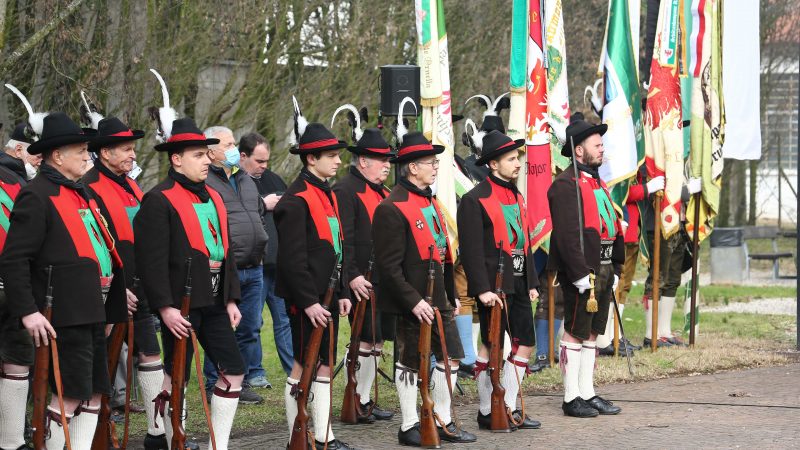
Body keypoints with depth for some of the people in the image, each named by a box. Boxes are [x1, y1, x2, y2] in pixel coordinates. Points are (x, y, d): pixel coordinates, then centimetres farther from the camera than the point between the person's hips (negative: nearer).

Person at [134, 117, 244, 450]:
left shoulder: (213, 198, 14)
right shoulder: (159, 201, -11)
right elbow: (152, 260, -17)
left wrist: (231, 299, 13)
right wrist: (165, 307, -21)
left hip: (213, 303, 8)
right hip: (181, 304, -8)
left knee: (234, 370, 5)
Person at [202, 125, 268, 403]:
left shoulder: (245, 179, 17)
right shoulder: (205, 183, -11)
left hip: (253, 268, 7)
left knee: (251, 328, 13)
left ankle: (252, 376, 22)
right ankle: (215, 386, 7)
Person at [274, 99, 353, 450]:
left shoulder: (329, 196, 14)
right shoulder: (296, 201, -15)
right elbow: (293, 258, -19)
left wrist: (342, 293, 13)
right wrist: (308, 302, -20)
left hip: (328, 296, 9)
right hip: (306, 299, -9)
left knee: (325, 364, 11)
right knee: (303, 365, -1)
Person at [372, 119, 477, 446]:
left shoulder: (429, 201, 14)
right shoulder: (392, 209, -16)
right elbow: (389, 265, -19)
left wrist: (451, 294, 18)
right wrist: (413, 301, -22)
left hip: (438, 298, 9)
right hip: (412, 304, -9)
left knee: (450, 357, 10)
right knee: (410, 363, 2)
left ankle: (443, 421, 21)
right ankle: (409, 427, 13)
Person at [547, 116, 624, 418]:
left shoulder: (598, 184, 18)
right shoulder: (566, 184, -12)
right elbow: (567, 235, -18)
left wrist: (615, 270, 16)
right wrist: (582, 275, -21)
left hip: (604, 271, 9)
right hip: (582, 272, -9)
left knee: (592, 334, 13)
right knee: (575, 334, -3)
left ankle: (587, 393, 19)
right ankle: (572, 398, 2)